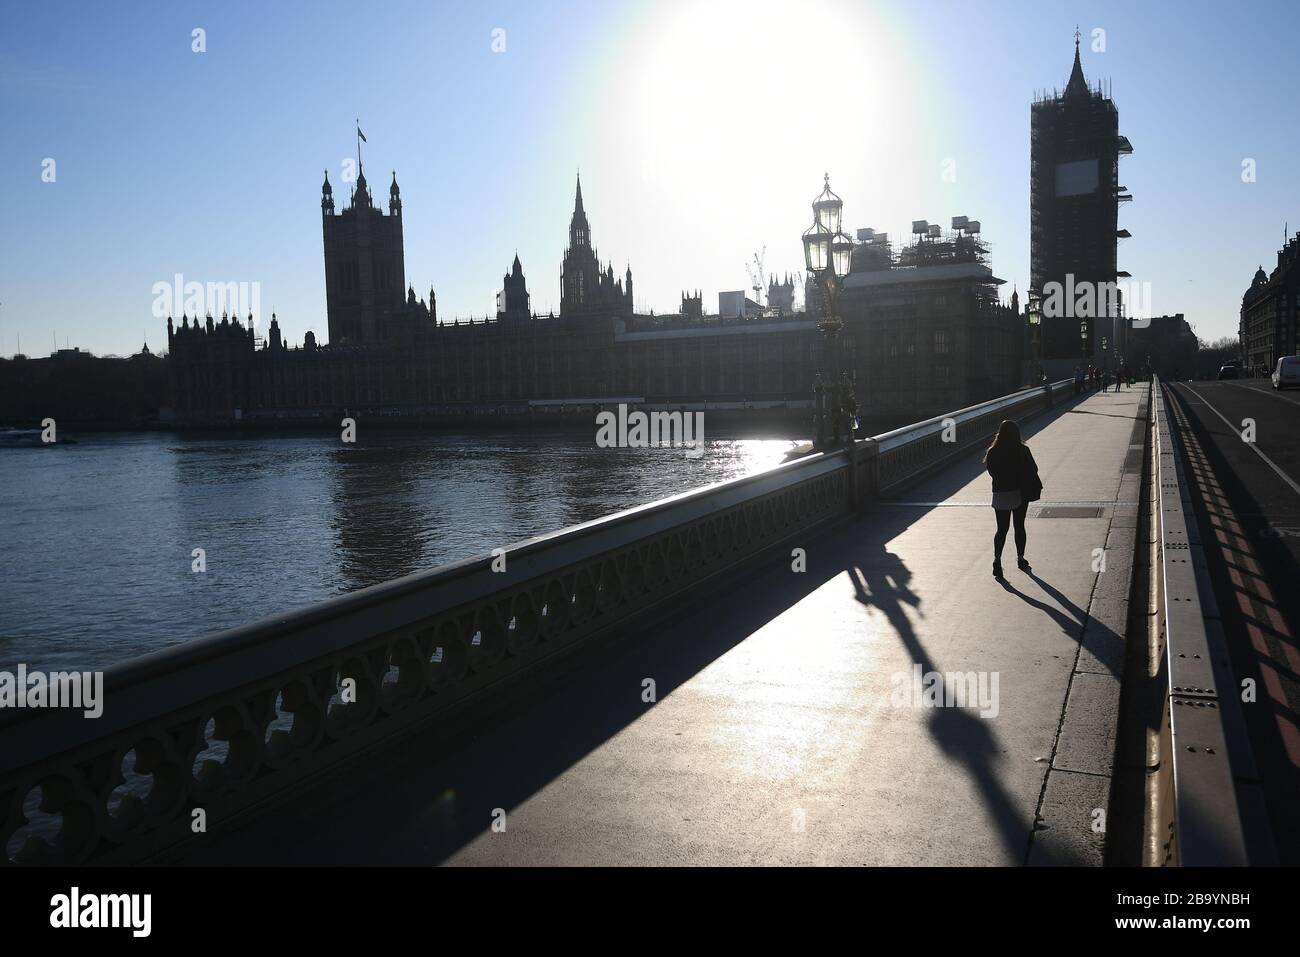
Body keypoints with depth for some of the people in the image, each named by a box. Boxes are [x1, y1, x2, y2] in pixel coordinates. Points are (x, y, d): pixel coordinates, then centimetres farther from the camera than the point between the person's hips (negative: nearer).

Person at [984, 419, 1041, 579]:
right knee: (1019, 527, 15)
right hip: (1020, 494, 0)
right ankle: (1020, 559, 24)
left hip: (1000, 495, 0)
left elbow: (992, 472, 1)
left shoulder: (993, 453, -9)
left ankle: (997, 558, -15)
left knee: (1002, 529, 5)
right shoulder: (1022, 451, -11)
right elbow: (1033, 470, -5)